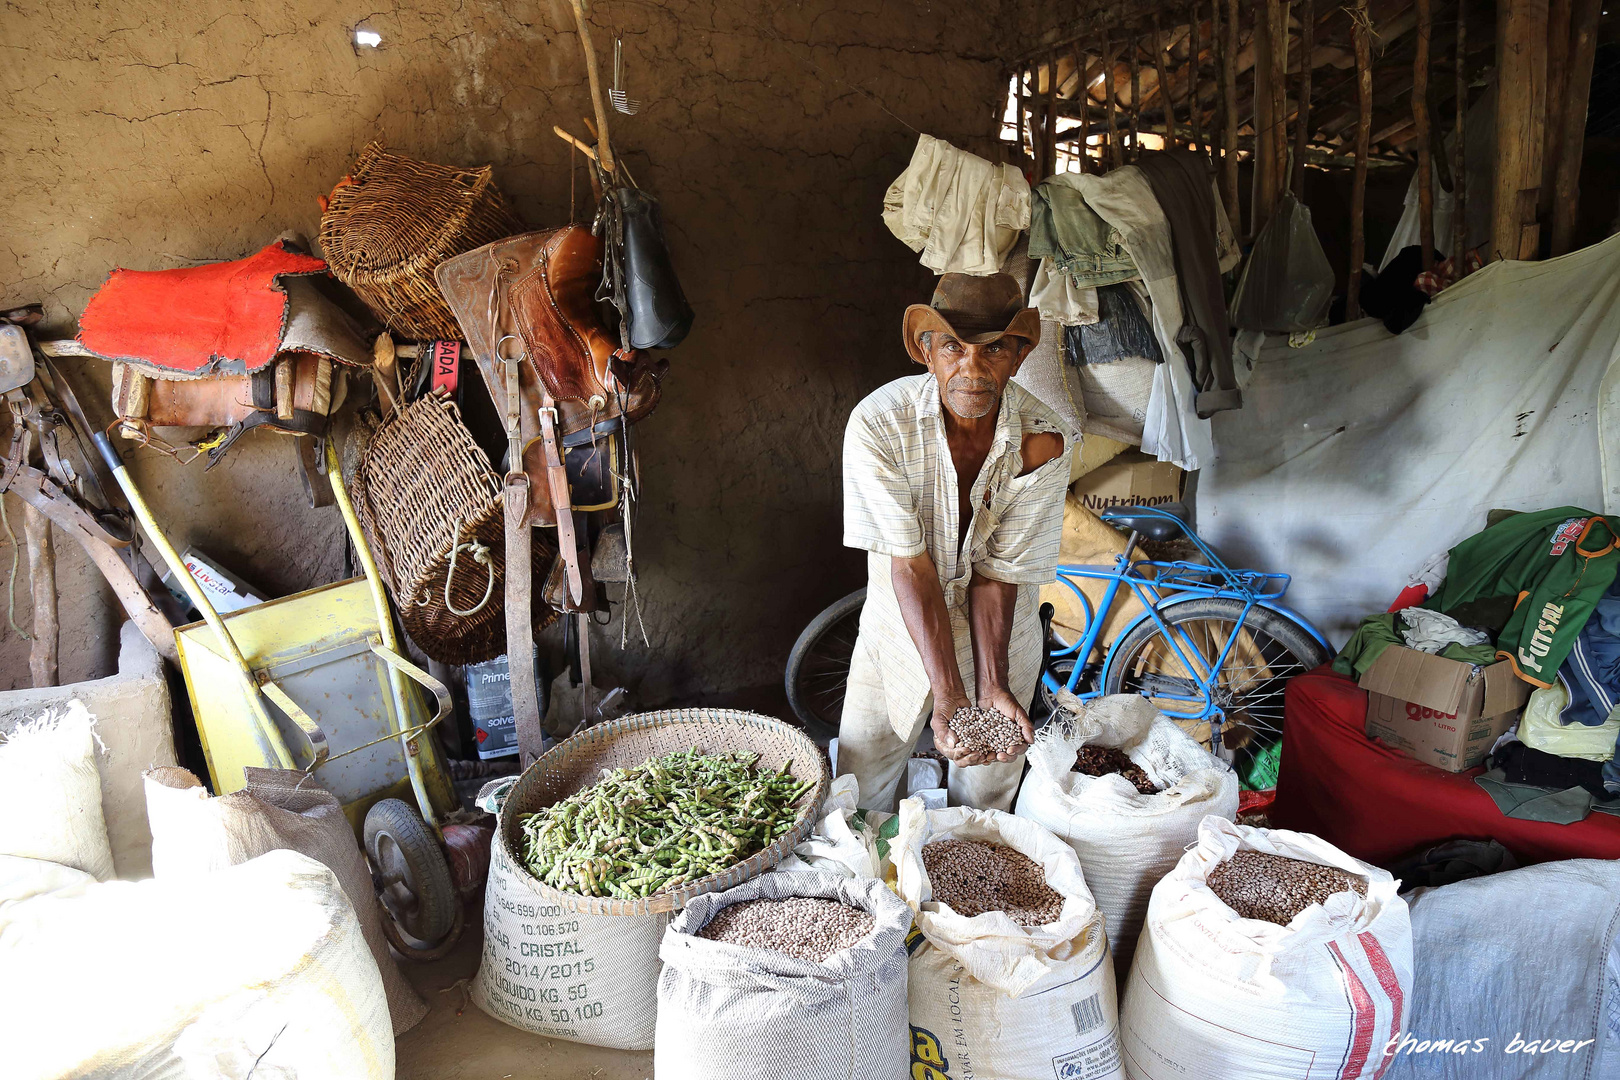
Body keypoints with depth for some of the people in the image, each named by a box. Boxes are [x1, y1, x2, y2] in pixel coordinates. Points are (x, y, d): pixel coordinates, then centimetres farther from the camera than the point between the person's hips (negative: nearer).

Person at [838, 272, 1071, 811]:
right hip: (901, 626, 0)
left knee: (983, 801, 14)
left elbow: (998, 575, -17)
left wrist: (992, 689, -28)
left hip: (1000, 632, 1)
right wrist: (947, 695, -31)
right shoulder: (878, 422, -26)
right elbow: (910, 564, -27)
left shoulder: (1042, 442, -22)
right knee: (858, 802, 10)